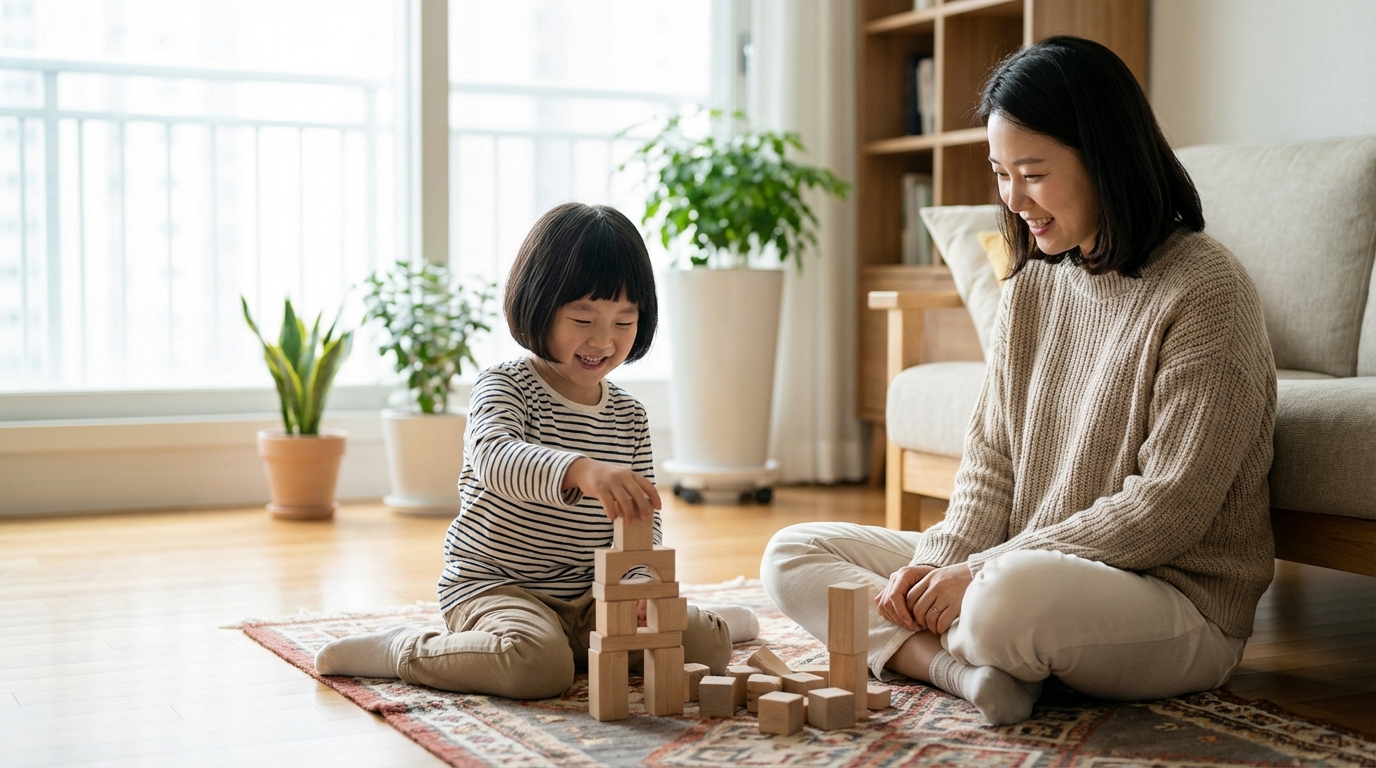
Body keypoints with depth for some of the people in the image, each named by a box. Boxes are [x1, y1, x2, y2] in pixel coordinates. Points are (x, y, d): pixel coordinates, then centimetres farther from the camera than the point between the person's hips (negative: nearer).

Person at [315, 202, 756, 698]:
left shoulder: (630, 418, 5)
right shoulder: (505, 387, -12)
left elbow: (644, 523, 3)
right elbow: (494, 458, -35)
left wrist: (636, 585, -19)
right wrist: (580, 470, -54)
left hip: (590, 597, 5)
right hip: (493, 586, -5)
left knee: (708, 645, -7)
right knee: (538, 666, -35)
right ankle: (400, 651, -10)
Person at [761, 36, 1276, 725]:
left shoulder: (1204, 291, -14)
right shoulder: (1031, 285, 9)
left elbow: (1169, 507, -18)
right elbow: (991, 458, 9)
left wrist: (984, 571, -19)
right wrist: (941, 564, -11)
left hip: (1176, 601, -8)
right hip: (1021, 566, 8)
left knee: (1013, 597, -41)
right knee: (792, 554, 2)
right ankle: (966, 667, -20)